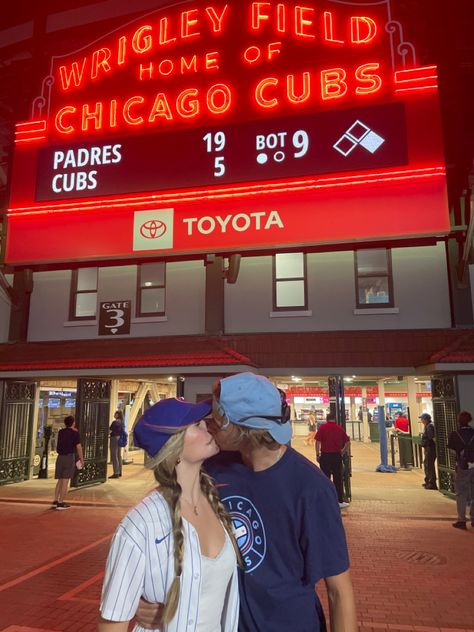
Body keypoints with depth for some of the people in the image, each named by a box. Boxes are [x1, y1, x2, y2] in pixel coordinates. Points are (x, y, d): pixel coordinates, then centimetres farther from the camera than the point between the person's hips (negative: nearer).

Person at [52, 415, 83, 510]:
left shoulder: (60, 432, 9)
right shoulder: (75, 433, -8)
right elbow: (78, 447, -10)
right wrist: (82, 459, -2)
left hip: (60, 457, 6)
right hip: (70, 457, -6)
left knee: (59, 481, 14)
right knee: (65, 481, -3)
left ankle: (55, 501, 13)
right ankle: (61, 503, -3)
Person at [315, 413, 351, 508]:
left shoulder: (323, 427, -3)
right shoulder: (340, 428, 4)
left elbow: (318, 441, -8)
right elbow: (348, 442, 3)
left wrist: (317, 454, -3)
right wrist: (343, 451, 15)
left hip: (325, 455, -1)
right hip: (337, 456, 2)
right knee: (338, 479, 10)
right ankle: (340, 501, 14)